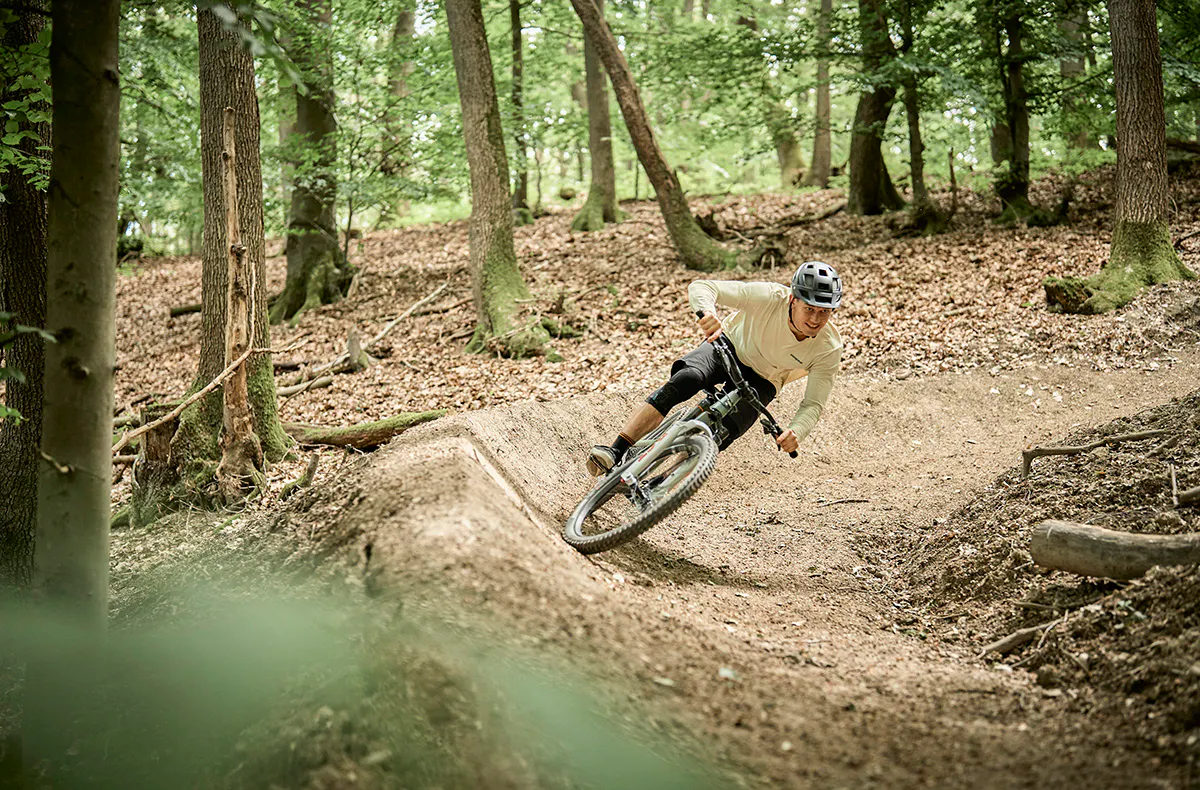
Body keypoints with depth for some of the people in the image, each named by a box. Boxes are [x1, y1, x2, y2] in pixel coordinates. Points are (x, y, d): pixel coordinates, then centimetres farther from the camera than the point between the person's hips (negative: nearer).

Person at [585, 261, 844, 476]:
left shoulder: (829, 349, -26)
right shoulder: (771, 297, -31)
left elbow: (813, 404, -21)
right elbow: (699, 287, -33)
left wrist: (796, 431, -44)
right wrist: (707, 313, -57)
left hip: (760, 381, 1)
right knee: (685, 379, -32)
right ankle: (614, 453, -36)